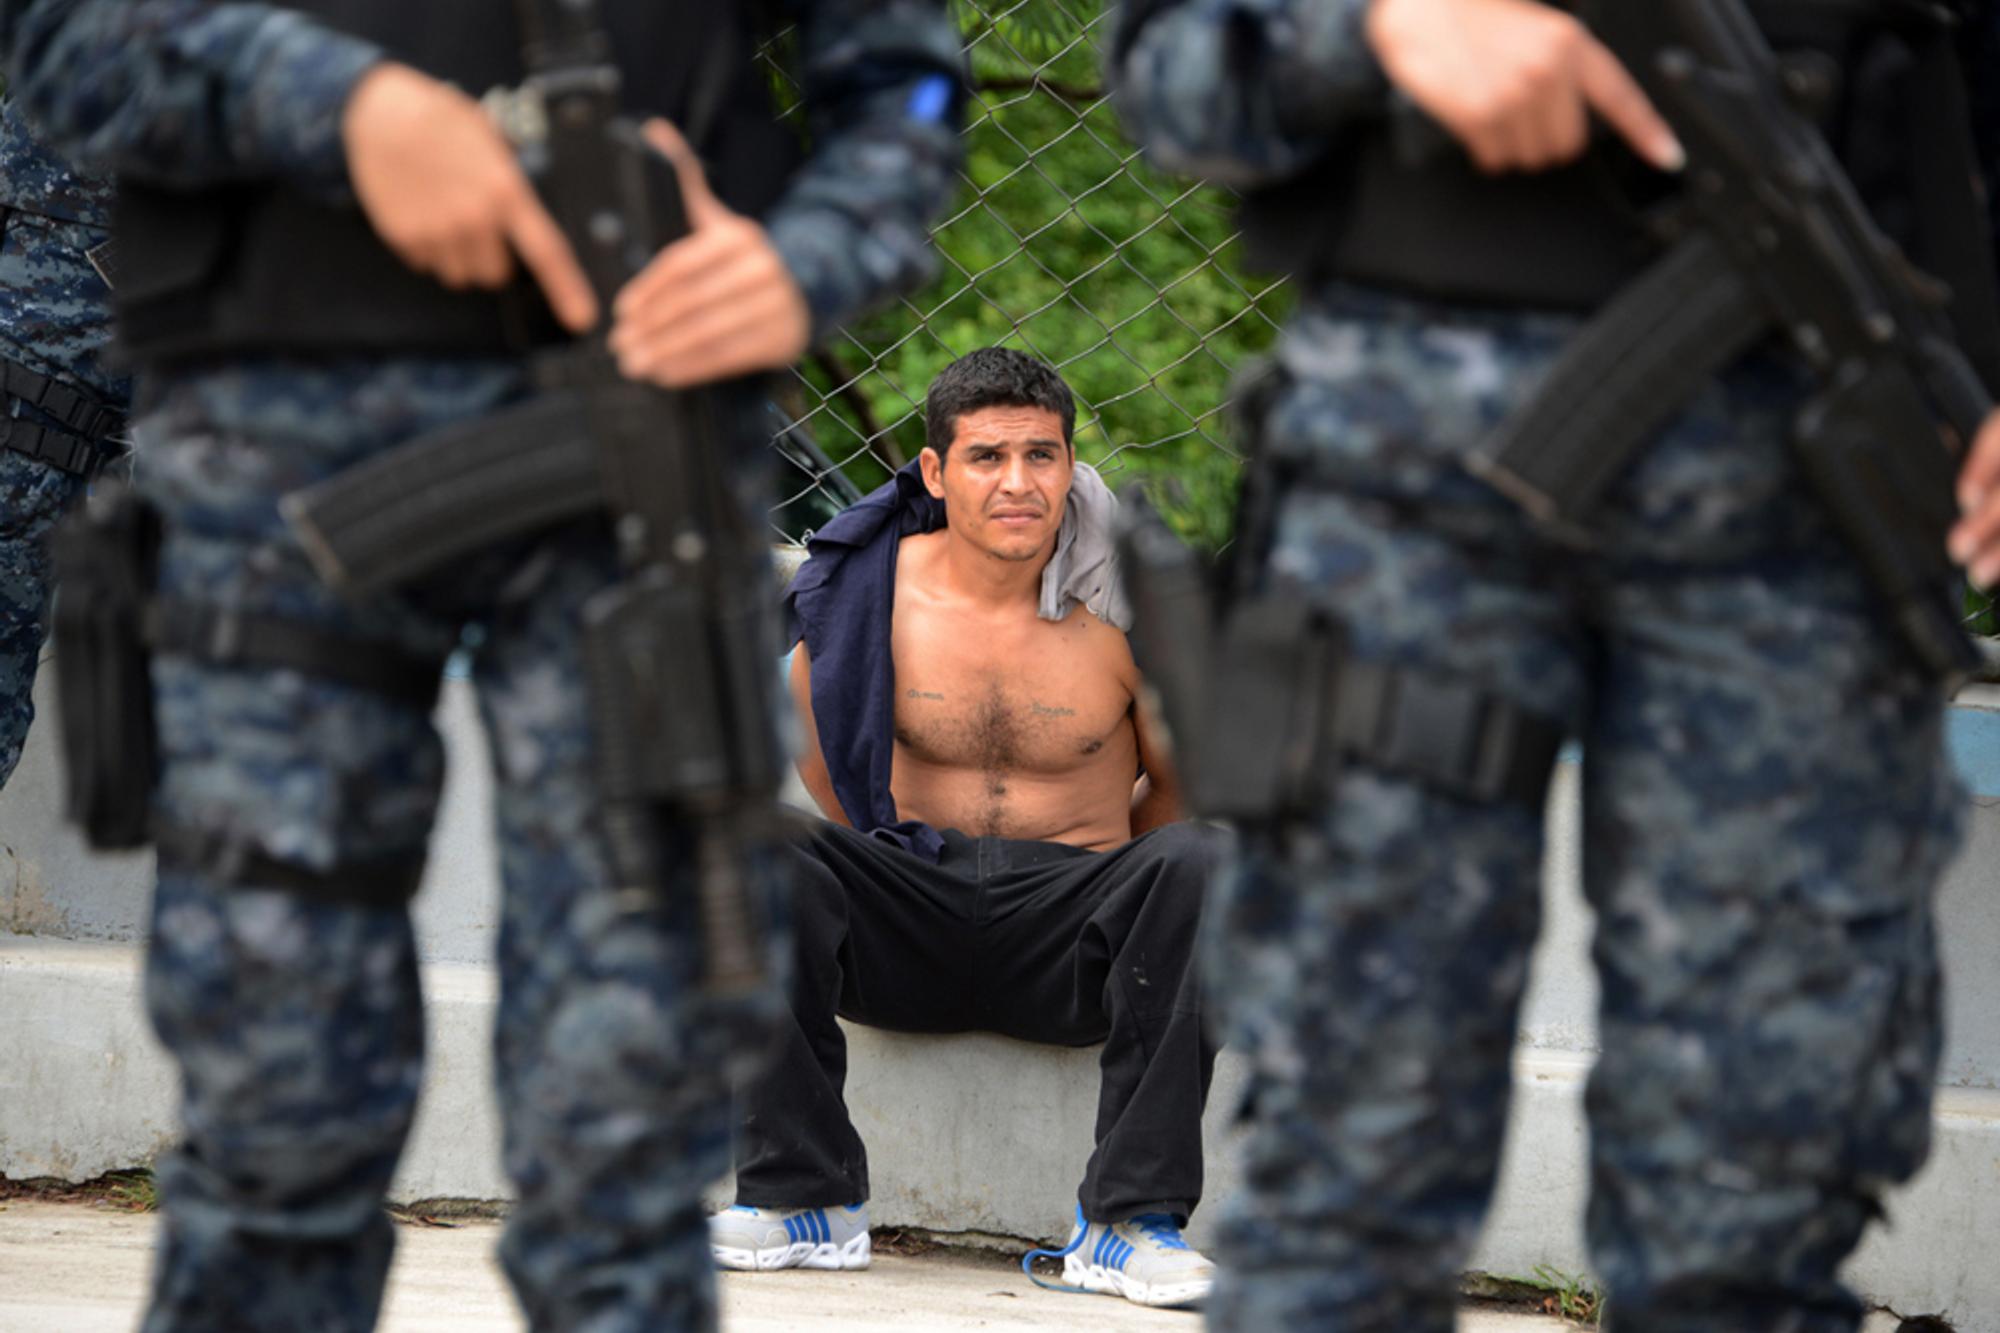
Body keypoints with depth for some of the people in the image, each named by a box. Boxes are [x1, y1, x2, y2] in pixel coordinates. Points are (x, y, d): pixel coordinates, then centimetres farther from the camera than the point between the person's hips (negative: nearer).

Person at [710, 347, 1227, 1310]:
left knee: (1199, 862, -31)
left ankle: (1129, 1221, -29)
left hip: (1068, 914, -1)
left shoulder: (1122, 611, -3)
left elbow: (1182, 788, 10)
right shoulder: (873, 591, -1)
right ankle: (805, 1201, -20)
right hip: (903, 939, 1)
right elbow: (812, 764, 12)